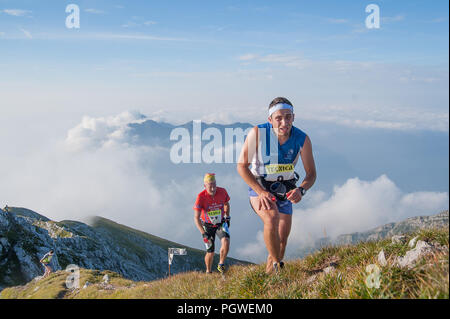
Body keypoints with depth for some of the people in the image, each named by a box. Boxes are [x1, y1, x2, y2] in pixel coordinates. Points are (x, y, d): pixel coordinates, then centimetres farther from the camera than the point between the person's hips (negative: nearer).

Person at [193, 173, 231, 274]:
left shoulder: (222, 192, -16)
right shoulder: (201, 197, -26)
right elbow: (196, 218, -28)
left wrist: (227, 217, 6)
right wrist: (203, 233, -36)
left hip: (220, 223, 2)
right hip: (207, 225, -2)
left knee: (226, 242, -24)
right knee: (210, 252, 0)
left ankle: (221, 265, -1)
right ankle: (208, 272, 27)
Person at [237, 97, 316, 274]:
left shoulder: (302, 139, -18)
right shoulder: (257, 133, -24)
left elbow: (311, 173, -7)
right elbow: (241, 165, -17)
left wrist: (301, 190, -28)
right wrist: (261, 192, -26)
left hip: (284, 190, 3)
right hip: (259, 187, -3)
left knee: (283, 238, 8)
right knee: (272, 218, -31)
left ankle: (270, 269, 35)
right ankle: (277, 265, -13)